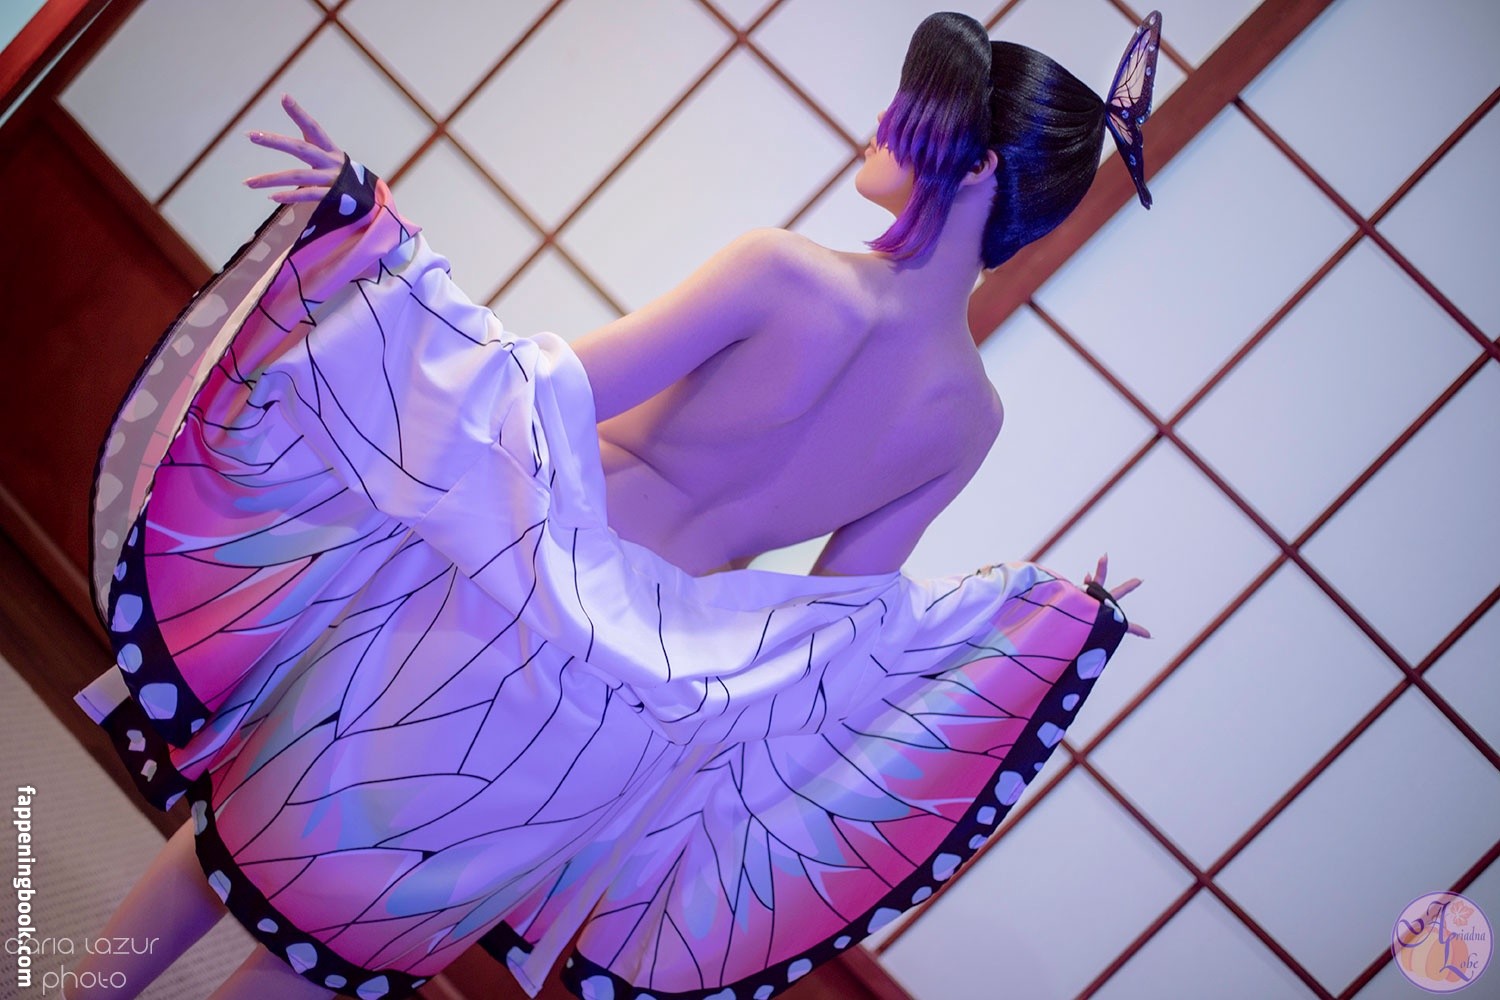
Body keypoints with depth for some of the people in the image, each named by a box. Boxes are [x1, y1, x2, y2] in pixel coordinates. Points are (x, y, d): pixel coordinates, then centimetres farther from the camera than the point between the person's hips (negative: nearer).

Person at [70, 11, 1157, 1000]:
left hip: (488, 605, -4)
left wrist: (377, 230, -17)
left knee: (255, 823, 23)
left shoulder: (788, 275, -22)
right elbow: (841, 607, 3)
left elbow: (551, 395, -21)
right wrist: (1060, 616, 18)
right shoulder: (971, 418, -6)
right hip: (629, 705, 5)